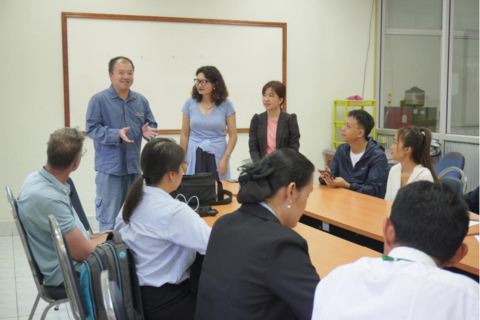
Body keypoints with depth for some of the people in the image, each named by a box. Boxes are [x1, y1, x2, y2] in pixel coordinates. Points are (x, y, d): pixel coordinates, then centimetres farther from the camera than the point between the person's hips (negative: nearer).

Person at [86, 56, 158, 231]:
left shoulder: (141, 100, 8)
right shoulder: (99, 100, -7)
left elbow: (152, 124, 14)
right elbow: (92, 128, -10)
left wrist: (148, 131, -10)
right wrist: (116, 134, -23)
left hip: (134, 165, 5)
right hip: (109, 167, -5)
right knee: (108, 216, -2)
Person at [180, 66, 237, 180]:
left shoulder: (226, 104, 0)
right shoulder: (190, 103, 4)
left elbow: (233, 135, -1)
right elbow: (184, 135, 8)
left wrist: (225, 159, -10)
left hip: (217, 156, -1)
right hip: (195, 155, 1)